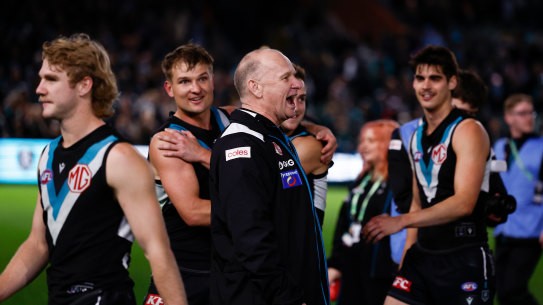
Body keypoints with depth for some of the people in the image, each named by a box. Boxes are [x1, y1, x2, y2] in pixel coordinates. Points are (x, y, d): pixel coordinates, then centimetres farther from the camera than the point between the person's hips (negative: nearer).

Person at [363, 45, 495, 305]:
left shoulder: (468, 131, -10)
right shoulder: (416, 136, 14)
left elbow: (464, 203, -22)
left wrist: (401, 221, -28)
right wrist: (406, 259, 14)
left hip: (464, 259, -7)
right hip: (422, 256, 7)